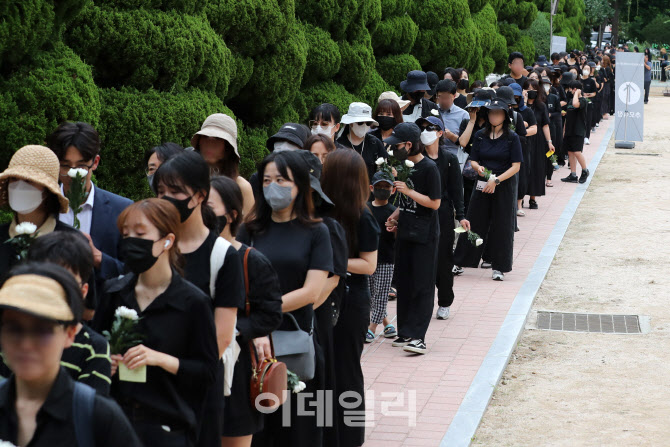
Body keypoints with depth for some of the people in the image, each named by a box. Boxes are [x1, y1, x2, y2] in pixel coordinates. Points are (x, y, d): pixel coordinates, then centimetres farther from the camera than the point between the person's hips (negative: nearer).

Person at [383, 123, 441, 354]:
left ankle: (417, 337, -6)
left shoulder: (429, 168, -14)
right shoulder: (403, 165, 9)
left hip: (424, 235, -8)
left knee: (422, 286, -5)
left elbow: (435, 203, -16)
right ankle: (405, 333, 17)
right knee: (403, 284, 10)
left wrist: (408, 191, -20)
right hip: (405, 232, 8)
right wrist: (396, 215, 4)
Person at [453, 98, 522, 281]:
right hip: (482, 184, 3)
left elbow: (516, 166, -8)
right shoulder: (480, 136, 6)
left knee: (501, 225, 1)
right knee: (474, 222, 4)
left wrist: (496, 180, -17)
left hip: (504, 186, -3)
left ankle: (499, 267, 10)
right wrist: (478, 167, -15)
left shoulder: (512, 138, -4)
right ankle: (460, 262, 12)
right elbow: (473, 160, 8)